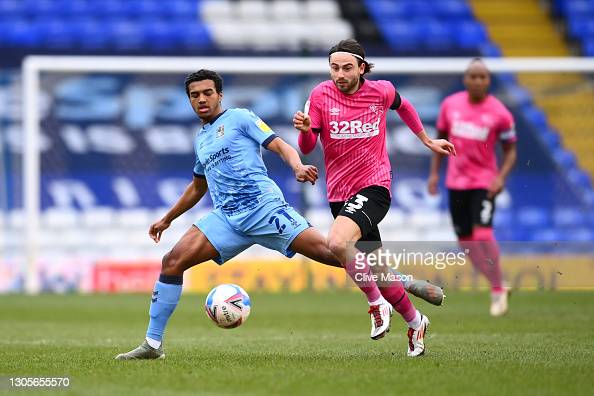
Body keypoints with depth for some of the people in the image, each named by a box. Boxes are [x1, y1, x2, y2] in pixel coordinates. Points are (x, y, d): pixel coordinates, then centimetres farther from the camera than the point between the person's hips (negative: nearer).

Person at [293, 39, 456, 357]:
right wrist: (305, 129, -26)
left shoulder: (381, 91, -3)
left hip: (374, 187, -3)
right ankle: (414, 322, 30)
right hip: (339, 194, 3)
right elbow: (307, 148, -4)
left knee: (337, 243, -31)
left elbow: (403, 107, 21)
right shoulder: (321, 95, -3)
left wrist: (427, 140, 28)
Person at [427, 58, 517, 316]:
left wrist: (501, 177, -16)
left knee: (483, 234, -18)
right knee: (465, 239, 6)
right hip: (455, 181, 4)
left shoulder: (500, 113, -9)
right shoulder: (450, 105, 0)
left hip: (484, 182, -4)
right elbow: (441, 138, 13)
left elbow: (510, 150, -1)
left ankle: (498, 291, -4)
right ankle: (496, 286, 22)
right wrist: (434, 172, 8)